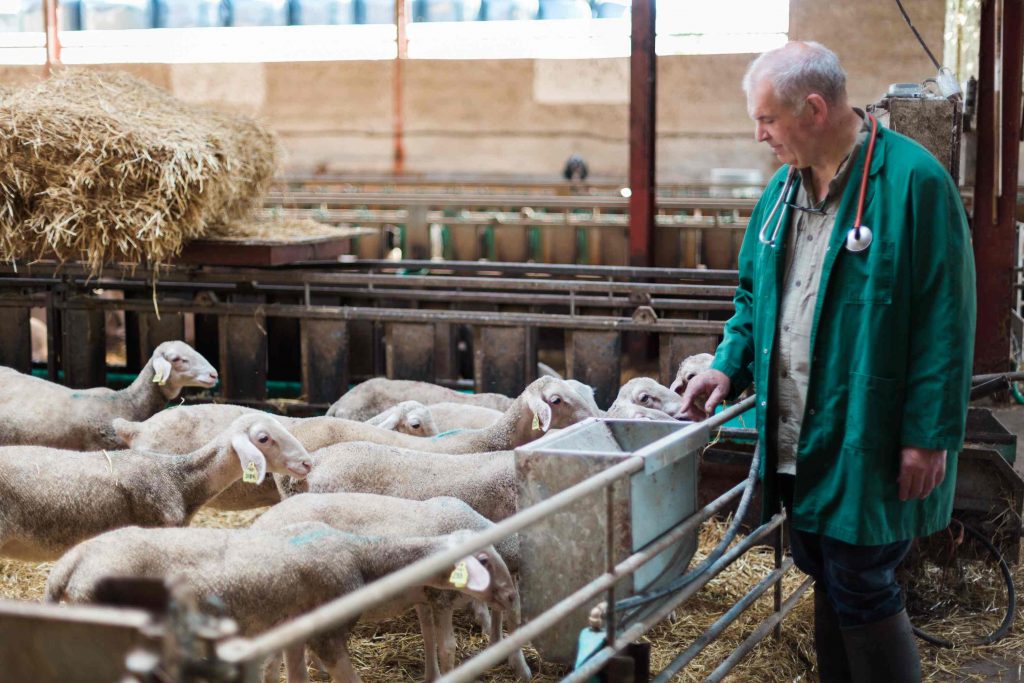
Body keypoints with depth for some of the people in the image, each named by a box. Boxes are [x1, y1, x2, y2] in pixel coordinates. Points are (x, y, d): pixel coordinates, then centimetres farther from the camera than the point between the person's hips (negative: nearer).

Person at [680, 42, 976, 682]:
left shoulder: (913, 179, -15)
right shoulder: (784, 188, 9)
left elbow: (944, 318, -17)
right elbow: (754, 293, 19)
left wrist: (928, 436, -18)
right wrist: (729, 365, 2)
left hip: (868, 442, -7)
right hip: (798, 439, 7)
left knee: (862, 590, -1)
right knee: (826, 579, 17)